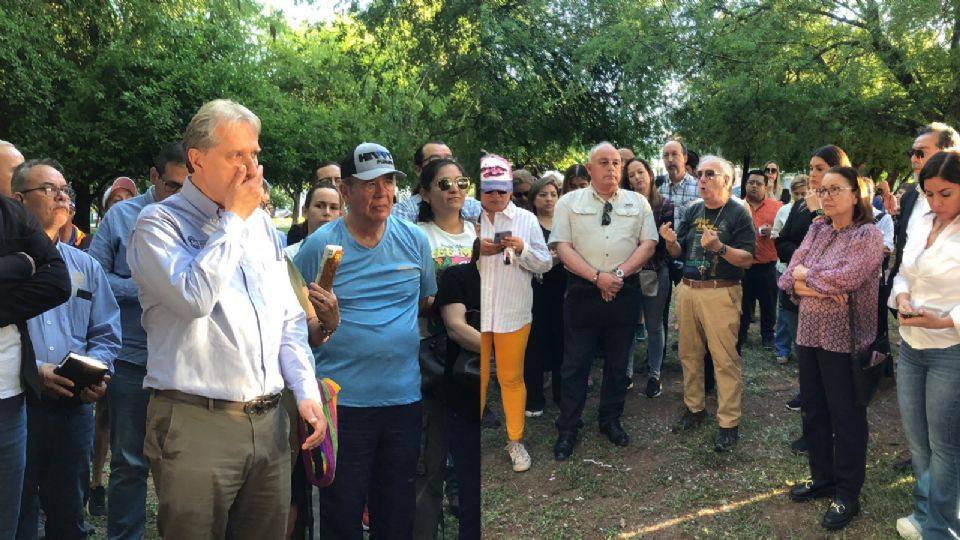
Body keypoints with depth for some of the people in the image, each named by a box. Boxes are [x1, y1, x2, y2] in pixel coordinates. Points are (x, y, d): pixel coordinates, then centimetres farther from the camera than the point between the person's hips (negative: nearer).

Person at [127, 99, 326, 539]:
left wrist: (306, 391, 4)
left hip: (269, 422, 6)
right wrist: (233, 218, -12)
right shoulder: (159, 222, -4)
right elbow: (195, 297, -23)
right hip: (196, 424, -5)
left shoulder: (261, 224, 13)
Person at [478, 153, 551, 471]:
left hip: (513, 313, 0)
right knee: (477, 377, 10)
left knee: (512, 377, 10)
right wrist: (477, 250, -17)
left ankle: (515, 441, 23)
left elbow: (545, 264, 1)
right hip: (477, 312, 0)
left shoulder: (526, 219, 1)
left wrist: (523, 249, -17)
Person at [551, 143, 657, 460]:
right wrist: (597, 277, -16)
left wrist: (619, 273, -13)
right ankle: (567, 429, 13)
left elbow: (648, 244, 1)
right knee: (576, 362, 2)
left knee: (618, 361, 12)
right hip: (583, 291, -2)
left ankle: (611, 420, 28)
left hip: (625, 291, 2)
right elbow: (562, 246, -6)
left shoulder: (638, 203, 7)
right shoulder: (569, 202, 1)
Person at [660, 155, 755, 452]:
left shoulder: (738, 214, -6)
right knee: (689, 354, 14)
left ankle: (729, 423, 5)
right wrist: (671, 241, -8)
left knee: (725, 360, -3)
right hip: (687, 290, 6)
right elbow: (679, 253, 14)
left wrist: (719, 247, -27)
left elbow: (747, 259, -12)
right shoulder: (693, 211, 12)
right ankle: (694, 407, 29)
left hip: (720, 293, -6)